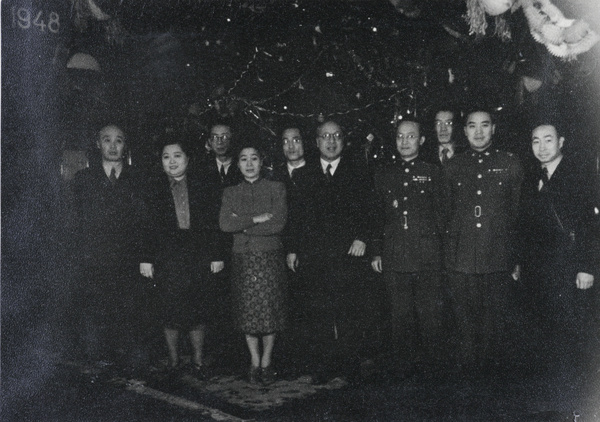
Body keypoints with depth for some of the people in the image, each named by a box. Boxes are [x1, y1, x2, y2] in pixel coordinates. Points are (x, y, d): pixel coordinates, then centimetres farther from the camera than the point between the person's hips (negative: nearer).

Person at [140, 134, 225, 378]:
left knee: (199, 310, 3)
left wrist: (217, 255, 0)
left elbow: (213, 225, 5)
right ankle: (173, 360, 18)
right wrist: (146, 259, -3)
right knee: (170, 312, 3)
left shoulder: (201, 188, 6)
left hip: (197, 258, 1)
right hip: (167, 260, 0)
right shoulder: (154, 189, 5)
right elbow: (148, 227, 2)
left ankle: (198, 360, 16)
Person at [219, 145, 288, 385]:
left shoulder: (276, 189, 3)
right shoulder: (230, 193, 10)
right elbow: (225, 224, -5)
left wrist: (242, 226, -7)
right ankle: (254, 362, 18)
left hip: (270, 257, -2)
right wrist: (255, 220, -12)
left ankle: (266, 363, 14)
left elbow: (278, 223, -10)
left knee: (269, 311, -1)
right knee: (248, 313, 4)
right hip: (243, 259, 2)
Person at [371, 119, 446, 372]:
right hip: (394, 257, 2)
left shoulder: (433, 173, 7)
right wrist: (376, 252, 10)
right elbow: (378, 216, 15)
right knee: (401, 316, 6)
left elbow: (442, 215, 6)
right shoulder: (383, 176, 14)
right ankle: (403, 362, 17)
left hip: (428, 258, -2)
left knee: (429, 314, 1)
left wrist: (442, 249, -1)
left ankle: (430, 361, 14)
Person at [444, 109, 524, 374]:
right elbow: (445, 215, 13)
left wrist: (519, 259, 2)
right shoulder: (452, 167, 11)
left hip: (499, 262, -1)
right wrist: (445, 258, 8)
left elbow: (520, 215, 7)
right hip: (461, 262, 1)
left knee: (498, 326, 4)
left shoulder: (510, 165, 7)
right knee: (466, 327, 6)